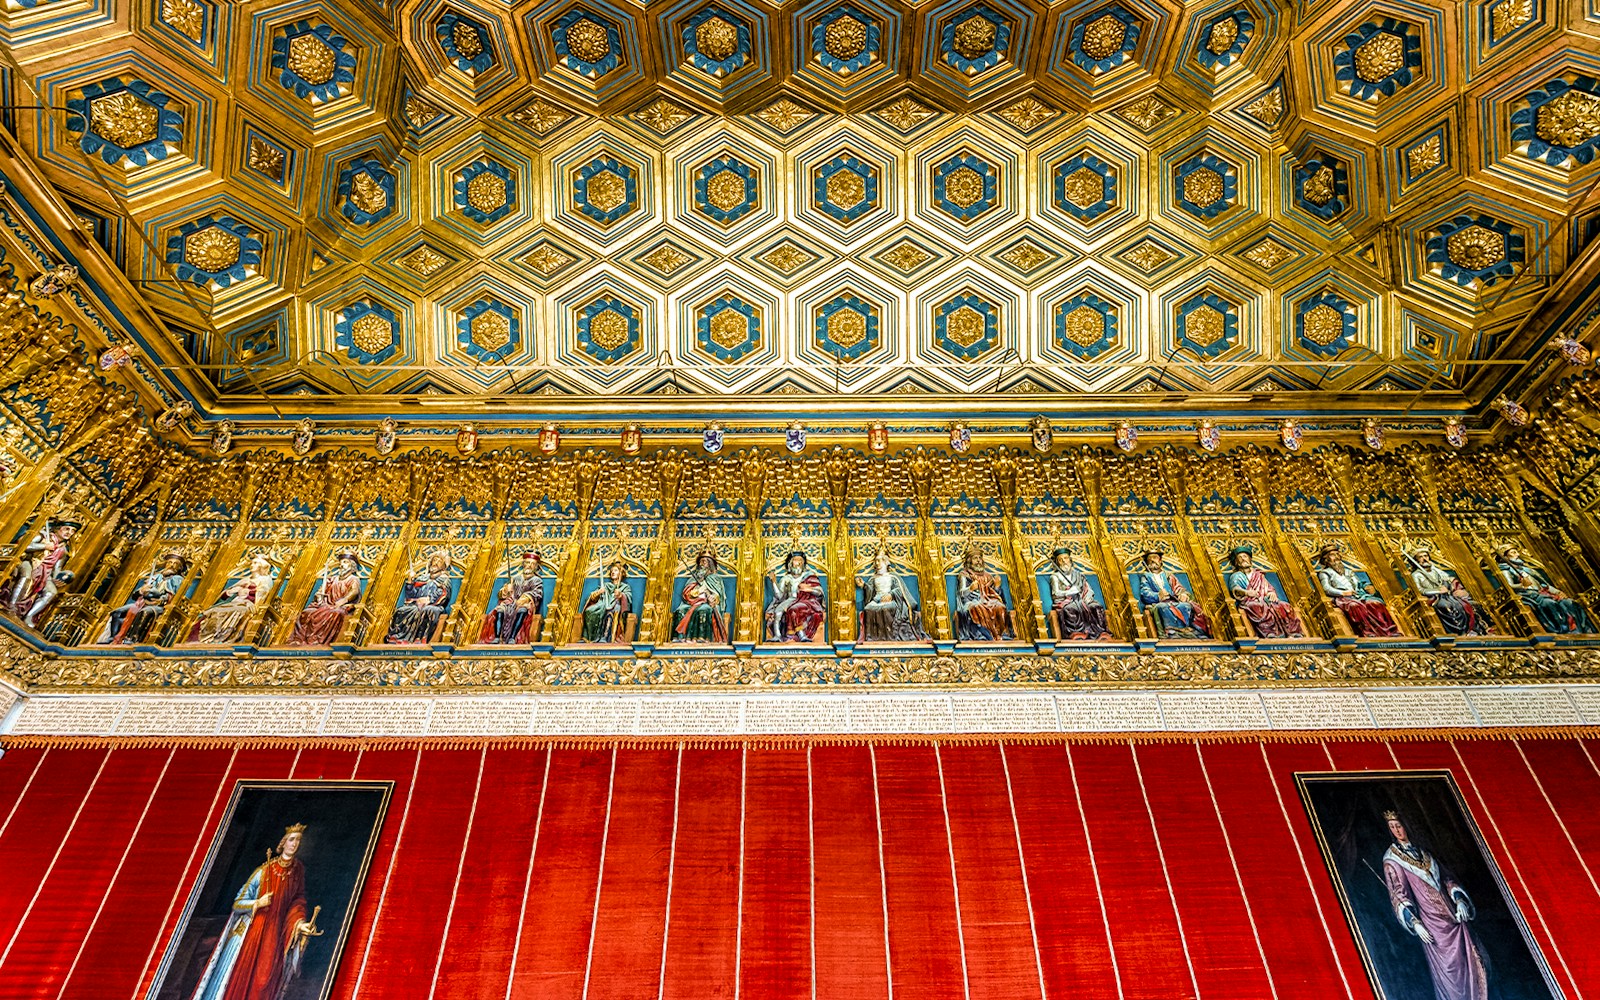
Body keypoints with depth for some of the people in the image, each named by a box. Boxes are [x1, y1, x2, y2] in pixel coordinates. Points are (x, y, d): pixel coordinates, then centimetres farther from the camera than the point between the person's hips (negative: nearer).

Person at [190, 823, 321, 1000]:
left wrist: (300, 923, -12)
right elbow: (237, 904, -2)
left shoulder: (298, 871, 2)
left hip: (273, 938, 2)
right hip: (249, 934, -2)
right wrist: (258, 903, -18)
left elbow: (297, 901, 4)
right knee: (234, 983, 1)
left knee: (261, 985, 0)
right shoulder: (263, 872, -6)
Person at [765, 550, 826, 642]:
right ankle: (777, 636, -40)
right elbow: (779, 596, 5)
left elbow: (819, 592, 4)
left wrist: (809, 589, -14)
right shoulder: (786, 579, 16)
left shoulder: (809, 575, 12)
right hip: (790, 601, 2)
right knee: (778, 609, -31)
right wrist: (774, 582, -4)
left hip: (806, 602, -2)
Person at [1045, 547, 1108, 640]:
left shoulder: (1078, 574, 24)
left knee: (1097, 607, -26)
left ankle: (1100, 634, -30)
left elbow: (1089, 589, 17)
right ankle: (1077, 636, -50)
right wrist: (1070, 591, -14)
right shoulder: (1055, 577, 12)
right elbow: (1056, 593, -1)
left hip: (1081, 601, 4)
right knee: (1071, 609, -40)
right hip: (1064, 602, -4)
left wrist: (1088, 597, -5)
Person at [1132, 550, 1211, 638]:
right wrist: (1157, 596, -18)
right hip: (1156, 604, -3)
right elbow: (1145, 593, 3)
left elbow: (1179, 588, 15)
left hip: (1174, 602, 3)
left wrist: (1184, 594, -9)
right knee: (1163, 607, -39)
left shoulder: (1168, 575, 29)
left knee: (1186, 606, -30)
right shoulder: (1145, 576, 20)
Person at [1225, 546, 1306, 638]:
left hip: (1265, 601, 5)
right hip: (1250, 603, -5)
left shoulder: (1258, 574, 33)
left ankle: (1291, 635, -37)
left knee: (1286, 608, -26)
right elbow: (1235, 589, -4)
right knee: (1265, 610, -39)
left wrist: (1272, 593, -3)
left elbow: (1269, 587, 22)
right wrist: (1246, 592, -25)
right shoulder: (1236, 576, 17)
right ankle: (1270, 635, -52)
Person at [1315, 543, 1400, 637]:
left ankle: (1386, 629, -41)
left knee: (1375, 603, -27)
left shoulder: (1348, 571, 34)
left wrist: (1367, 587, 4)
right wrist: (1342, 593, -15)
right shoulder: (1325, 573, 15)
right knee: (1355, 606, -39)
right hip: (1342, 598, -5)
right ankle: (1367, 631, -52)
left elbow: (1360, 584, 27)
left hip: (1358, 595, 5)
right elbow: (1326, 589, -1)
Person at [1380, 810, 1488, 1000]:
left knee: (1472, 964, 5)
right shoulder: (1392, 859, -5)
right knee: (1449, 969, -4)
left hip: (1453, 915, 5)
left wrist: (1459, 899, -2)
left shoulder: (1421, 852, 13)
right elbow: (1398, 894, -9)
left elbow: (1446, 877, 14)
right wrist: (1415, 923, -16)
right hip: (1432, 922, -5)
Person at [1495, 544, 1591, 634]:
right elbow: (1509, 586, -7)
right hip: (1529, 596, -7)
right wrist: (1523, 585, -27)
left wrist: (1557, 591, 8)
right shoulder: (1506, 569, 10)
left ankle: (1584, 632, -29)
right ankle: (1565, 631, -45)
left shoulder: (1525, 567, 32)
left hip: (1542, 592, 7)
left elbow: (1543, 583, 26)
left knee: (1568, 602, -19)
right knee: (1550, 604, -36)